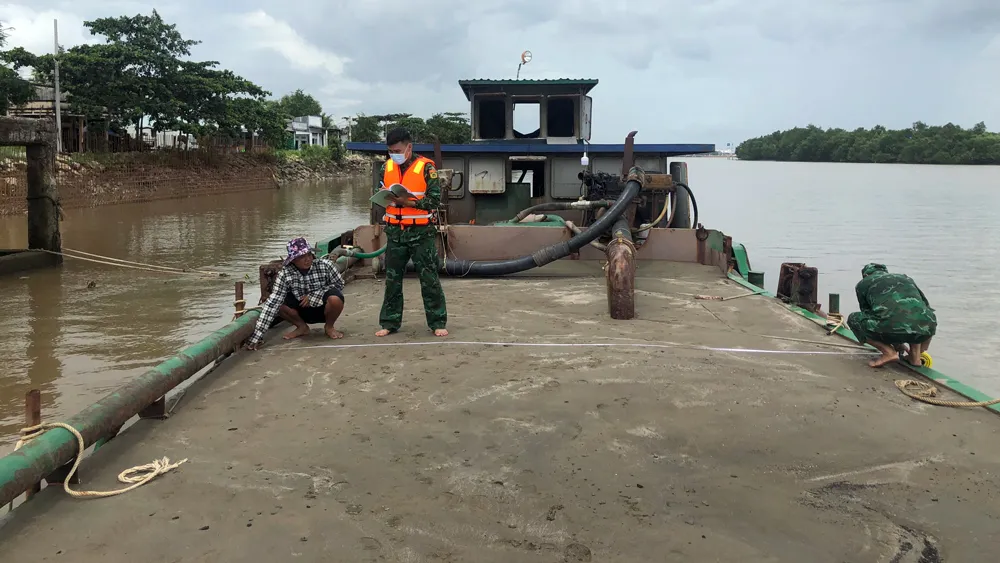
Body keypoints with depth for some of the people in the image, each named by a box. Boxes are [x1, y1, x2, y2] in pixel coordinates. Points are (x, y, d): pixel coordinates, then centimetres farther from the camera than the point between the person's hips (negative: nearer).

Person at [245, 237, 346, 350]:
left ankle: (329, 326, -2)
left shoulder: (325, 265, -22)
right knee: (278, 302, -21)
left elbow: (339, 284, -9)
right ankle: (302, 327, 6)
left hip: (324, 309, -2)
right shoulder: (285, 274, -20)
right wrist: (257, 336, -32)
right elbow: (272, 303, -25)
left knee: (334, 298, -35)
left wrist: (313, 296, -23)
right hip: (304, 311, 2)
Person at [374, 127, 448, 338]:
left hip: (421, 232, -4)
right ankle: (389, 322, 19)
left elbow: (434, 199, -13)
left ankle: (438, 323, 11)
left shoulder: (426, 167, -9)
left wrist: (408, 202, -24)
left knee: (429, 279, 2)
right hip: (395, 232, 4)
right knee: (392, 279, 10)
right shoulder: (387, 167, 6)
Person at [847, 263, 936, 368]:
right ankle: (915, 354, 20)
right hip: (926, 327, 4)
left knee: (853, 319, 22)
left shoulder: (862, 284, 24)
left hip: (892, 328, -4)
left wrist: (896, 344, 43)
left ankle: (888, 352, 6)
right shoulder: (905, 278, 34)